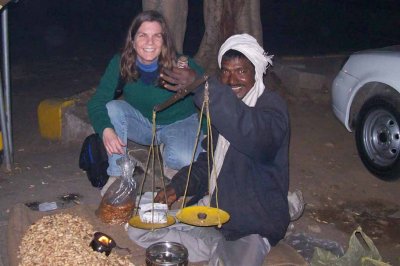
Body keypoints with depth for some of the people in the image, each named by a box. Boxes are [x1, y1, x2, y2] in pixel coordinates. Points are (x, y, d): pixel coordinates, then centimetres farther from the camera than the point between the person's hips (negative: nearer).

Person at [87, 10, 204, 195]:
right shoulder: (120, 63, -19)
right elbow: (96, 102, -21)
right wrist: (106, 129, -41)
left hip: (179, 122, -3)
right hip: (142, 122, 3)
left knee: (183, 160, -33)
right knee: (112, 108, -26)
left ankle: (170, 161, 6)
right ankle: (117, 176, -13)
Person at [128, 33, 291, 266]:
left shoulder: (271, 105, -13)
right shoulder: (224, 107, 9)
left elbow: (256, 135, -39)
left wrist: (202, 87, -38)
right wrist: (178, 187, 1)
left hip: (252, 227, -7)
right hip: (212, 209, 8)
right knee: (139, 229, 1)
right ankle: (221, 247, -4)